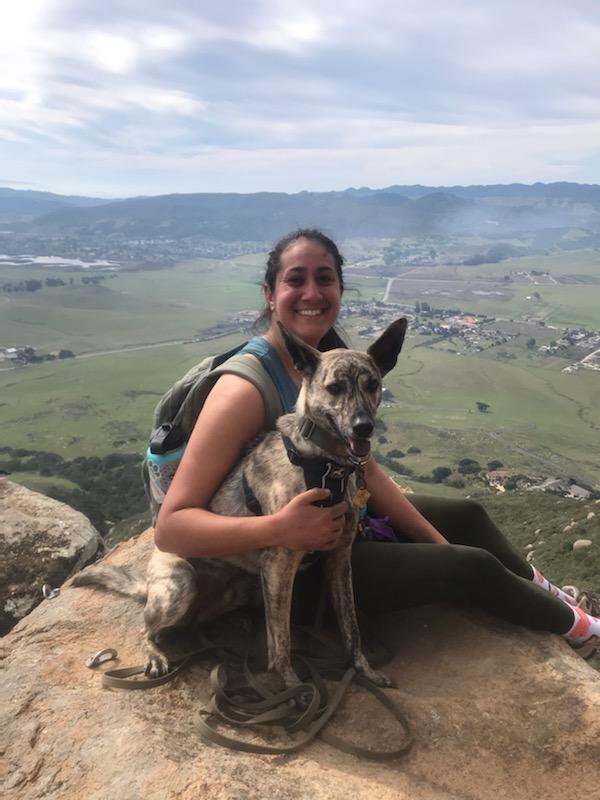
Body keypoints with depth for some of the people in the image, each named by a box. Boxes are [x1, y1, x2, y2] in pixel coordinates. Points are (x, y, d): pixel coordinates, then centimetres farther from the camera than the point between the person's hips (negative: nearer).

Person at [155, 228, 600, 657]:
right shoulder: (246, 390, -30)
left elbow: (366, 470, 2)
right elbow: (170, 527, -31)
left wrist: (440, 544, 1)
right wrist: (280, 529, -44)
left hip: (340, 516, 8)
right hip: (296, 566, -8)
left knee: (466, 516, 19)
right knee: (472, 568, -4)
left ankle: (540, 590, 49)